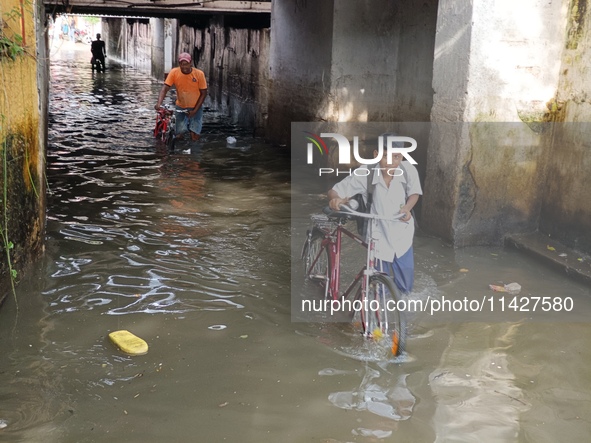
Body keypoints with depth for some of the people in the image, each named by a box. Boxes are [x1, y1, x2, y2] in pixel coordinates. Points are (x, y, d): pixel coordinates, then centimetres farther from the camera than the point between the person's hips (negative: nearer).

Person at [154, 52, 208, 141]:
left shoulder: (199, 74, -17)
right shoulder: (174, 72, -15)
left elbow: (203, 93, -10)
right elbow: (165, 88, -20)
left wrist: (195, 110, -15)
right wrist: (159, 103, -38)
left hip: (196, 107, -1)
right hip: (181, 107, 1)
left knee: (194, 137, -10)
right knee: (179, 135, -6)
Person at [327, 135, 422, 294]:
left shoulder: (408, 169, -19)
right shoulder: (365, 173, -24)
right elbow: (334, 191, -19)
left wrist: (407, 208, -20)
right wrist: (336, 199, -43)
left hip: (401, 235, 2)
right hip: (377, 236, -2)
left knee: (406, 285, 13)